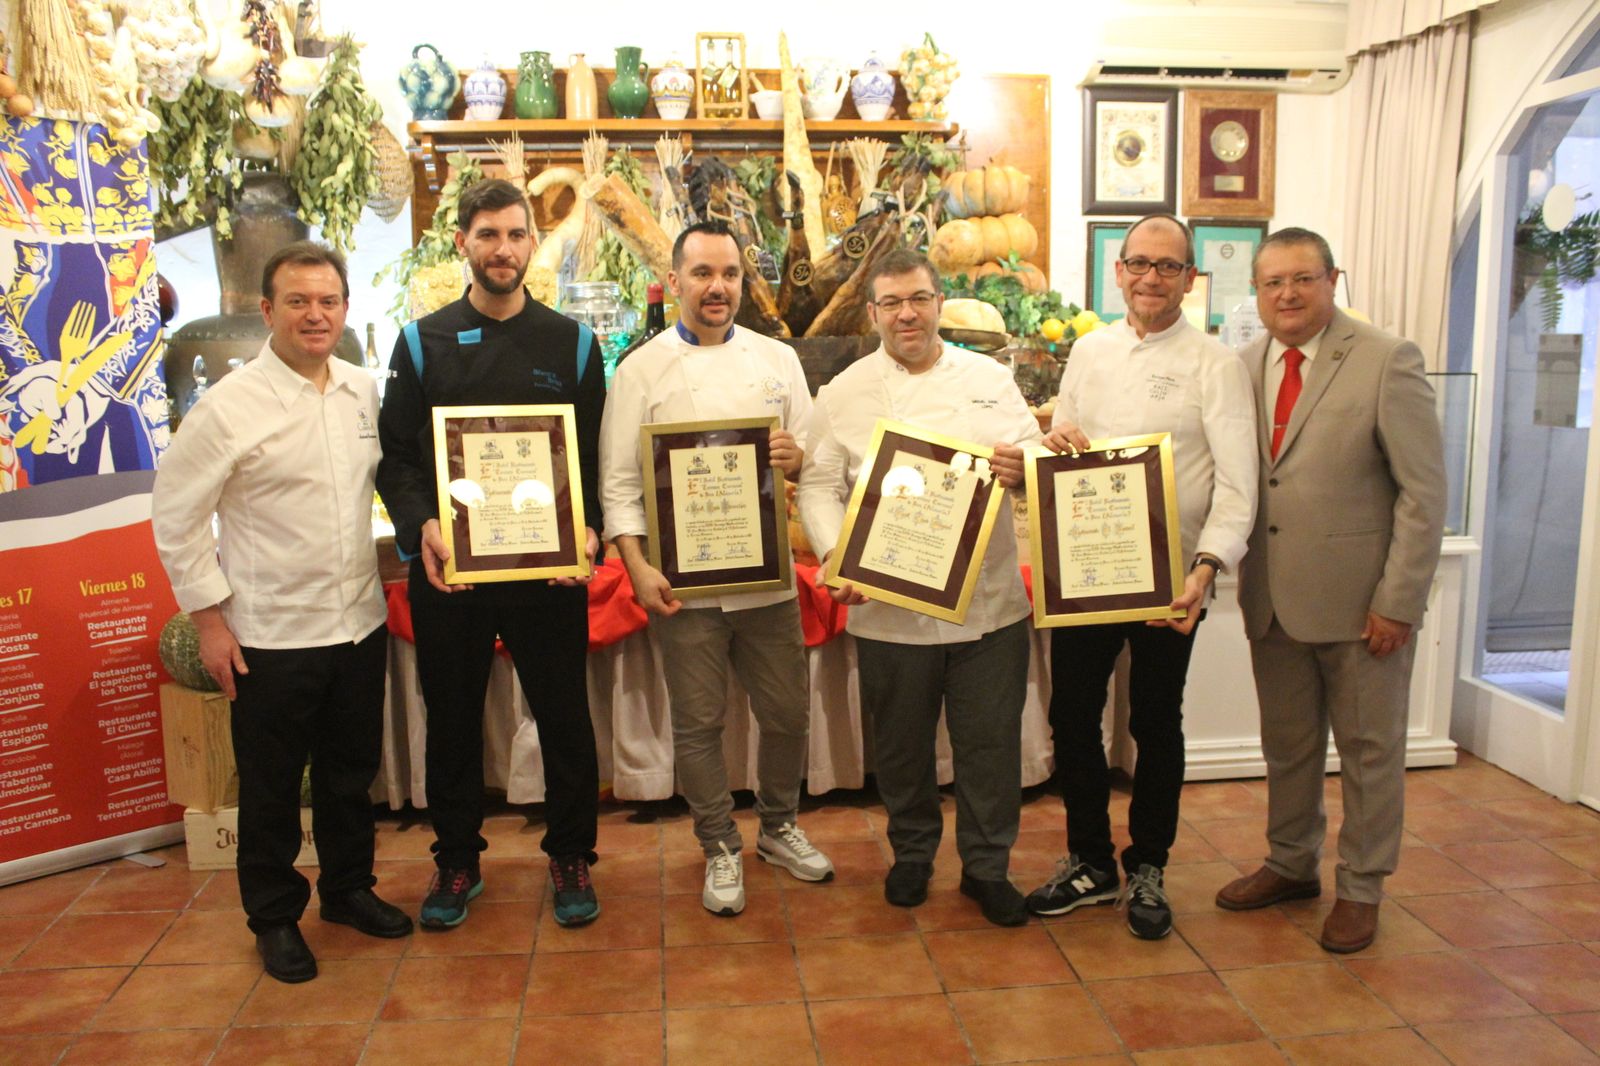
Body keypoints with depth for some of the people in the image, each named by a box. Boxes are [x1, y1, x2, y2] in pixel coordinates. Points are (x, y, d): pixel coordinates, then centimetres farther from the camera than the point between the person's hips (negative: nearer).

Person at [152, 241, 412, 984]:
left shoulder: (365, 392, 2)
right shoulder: (228, 407, -13)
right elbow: (175, 516, -9)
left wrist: (391, 565, 9)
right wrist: (209, 620, -8)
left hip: (360, 623, 5)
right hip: (272, 636, -4)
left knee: (351, 771, 19)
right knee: (271, 788, 11)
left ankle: (349, 888, 39)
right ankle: (274, 917, 31)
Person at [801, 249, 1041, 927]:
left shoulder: (989, 379, 7)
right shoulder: (843, 394, 3)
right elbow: (819, 487, -1)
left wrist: (1025, 469, -16)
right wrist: (839, 555, -17)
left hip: (989, 600, 1)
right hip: (890, 607, -1)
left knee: (990, 741, 9)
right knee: (902, 743, 13)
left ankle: (987, 866, 29)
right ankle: (912, 853, 37)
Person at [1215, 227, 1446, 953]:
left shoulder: (1387, 362, -9)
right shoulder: (1245, 367, 5)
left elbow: (1423, 491, -10)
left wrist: (1397, 601, -13)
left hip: (1361, 601, -4)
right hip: (1274, 599, 4)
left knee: (1369, 751, 11)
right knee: (1287, 744, 18)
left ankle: (1360, 889, 28)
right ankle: (1291, 865, 37)